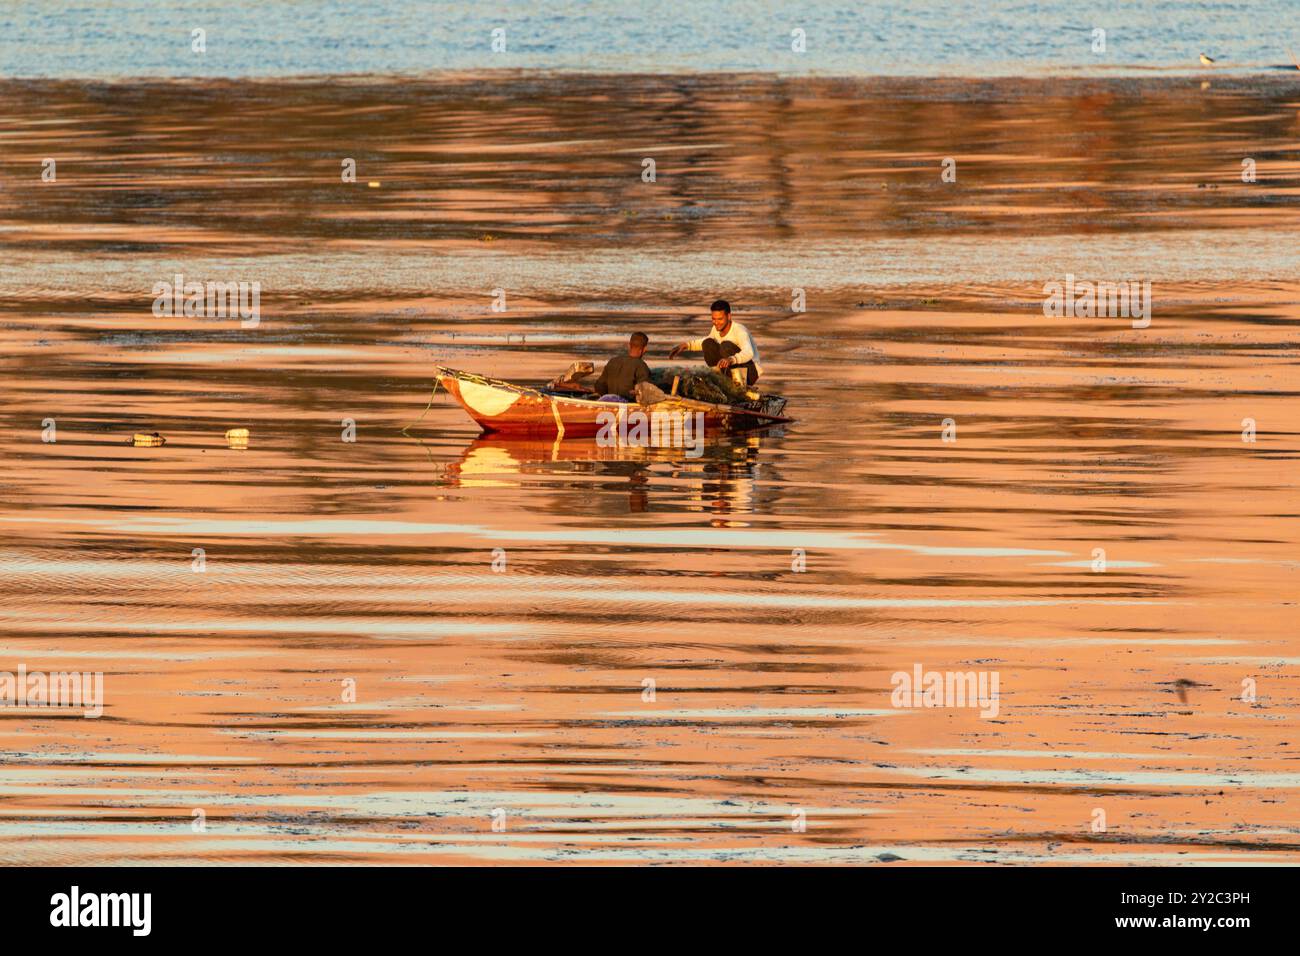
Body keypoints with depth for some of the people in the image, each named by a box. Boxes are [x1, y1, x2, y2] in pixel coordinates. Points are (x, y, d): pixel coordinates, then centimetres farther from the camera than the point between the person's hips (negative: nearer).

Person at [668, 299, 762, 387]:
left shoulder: (739, 331, -26)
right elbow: (706, 342, 20)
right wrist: (686, 345, 3)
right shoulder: (717, 329, -3)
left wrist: (731, 359, -66)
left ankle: (741, 384, -22)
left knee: (726, 346, -29)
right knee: (708, 344, -7)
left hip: (750, 371, -7)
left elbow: (748, 353, -46)